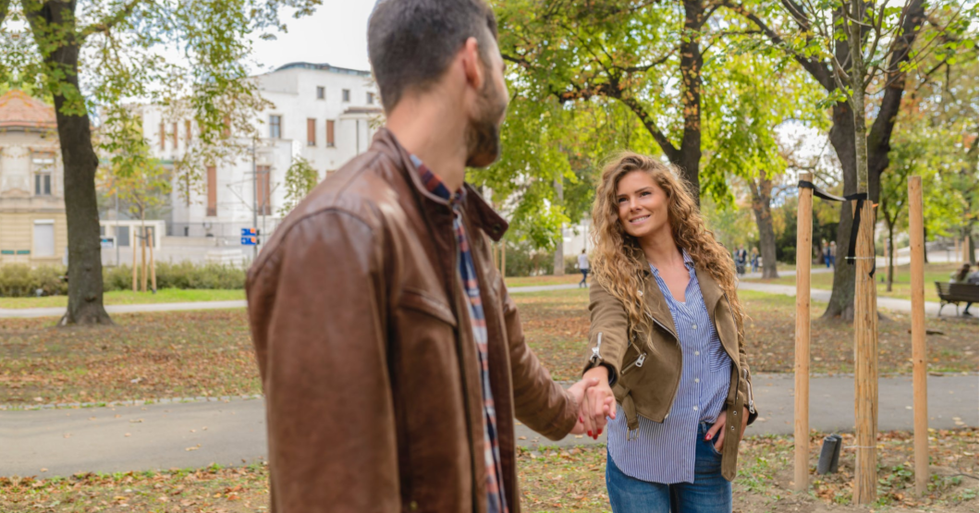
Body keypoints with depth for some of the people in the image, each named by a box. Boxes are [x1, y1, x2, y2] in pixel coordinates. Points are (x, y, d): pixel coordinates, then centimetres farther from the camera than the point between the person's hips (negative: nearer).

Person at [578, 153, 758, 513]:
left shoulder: (711, 265, 5)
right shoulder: (614, 278, -6)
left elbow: (736, 344, 14)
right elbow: (608, 328, -28)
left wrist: (740, 405, -2)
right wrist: (600, 372, -49)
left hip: (711, 451, 3)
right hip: (642, 452, -3)